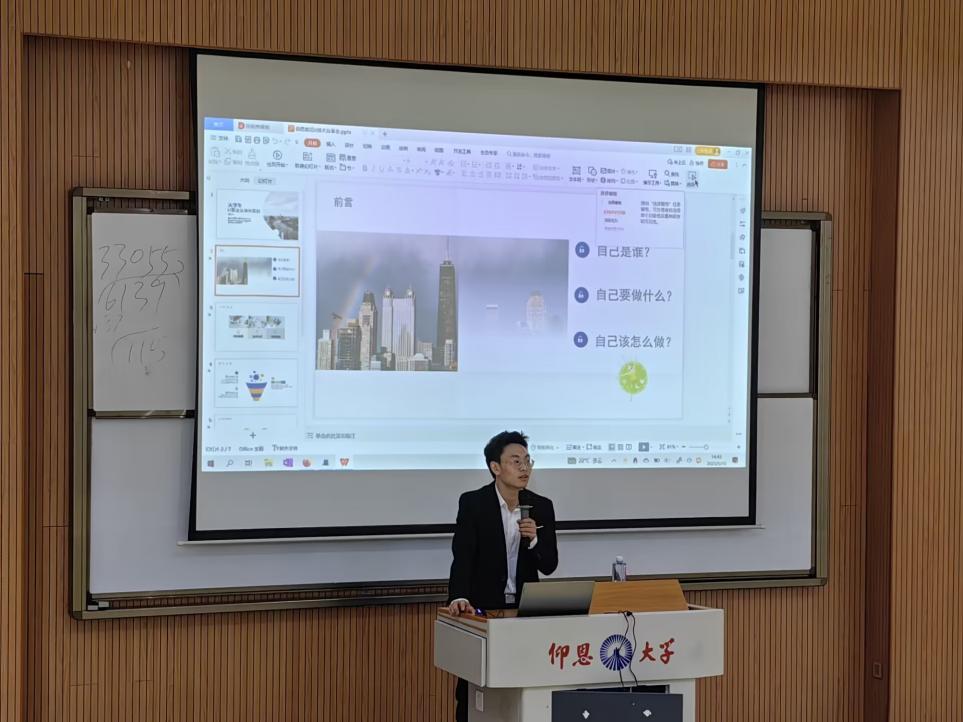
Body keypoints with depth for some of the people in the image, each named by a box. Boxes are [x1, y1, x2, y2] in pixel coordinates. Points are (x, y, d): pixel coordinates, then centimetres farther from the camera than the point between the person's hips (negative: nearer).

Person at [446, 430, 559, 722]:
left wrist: (534, 539, -19)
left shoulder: (541, 507, 2)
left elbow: (549, 565, 1)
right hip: (483, 608, -3)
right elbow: (462, 556, -17)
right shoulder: (472, 503, -8)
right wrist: (459, 597, -33)